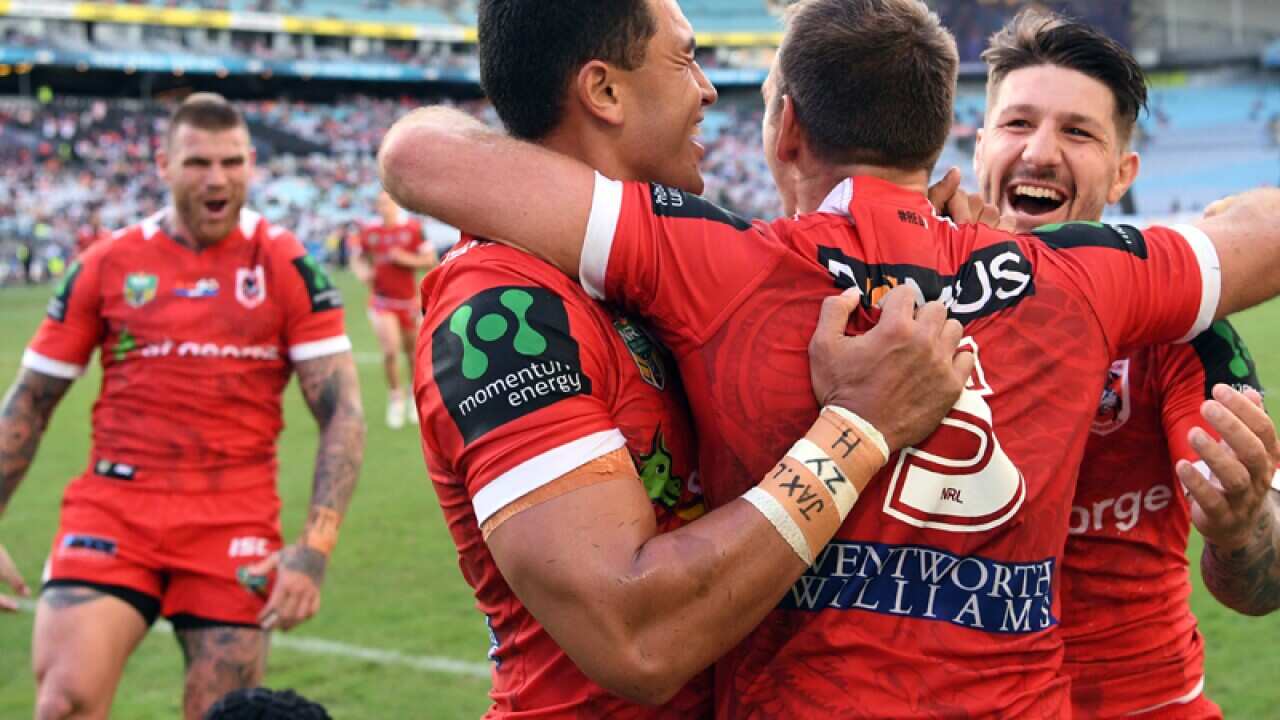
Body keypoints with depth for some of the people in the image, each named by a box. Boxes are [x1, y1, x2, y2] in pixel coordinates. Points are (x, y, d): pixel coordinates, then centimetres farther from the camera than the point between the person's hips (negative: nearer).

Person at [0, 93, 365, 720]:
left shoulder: (286, 267, 1)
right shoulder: (106, 266, 5)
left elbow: (342, 413, -2)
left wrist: (316, 544, -13)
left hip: (237, 525, 0)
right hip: (111, 512, 1)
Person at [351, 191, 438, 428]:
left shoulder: (412, 228, -8)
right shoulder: (369, 231, -2)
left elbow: (431, 260, -6)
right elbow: (357, 257, 12)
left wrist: (407, 259, -19)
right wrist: (362, 271, -8)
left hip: (408, 299, 0)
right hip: (382, 300, 0)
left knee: (411, 351, 14)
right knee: (390, 351, -14)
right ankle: (395, 397, 4)